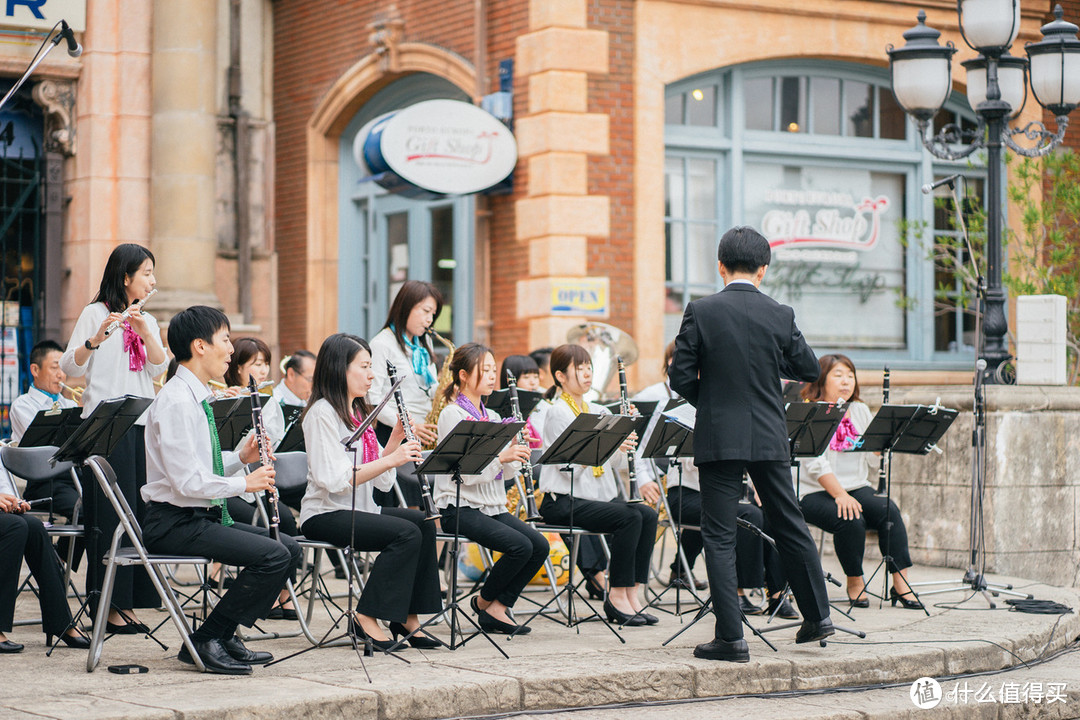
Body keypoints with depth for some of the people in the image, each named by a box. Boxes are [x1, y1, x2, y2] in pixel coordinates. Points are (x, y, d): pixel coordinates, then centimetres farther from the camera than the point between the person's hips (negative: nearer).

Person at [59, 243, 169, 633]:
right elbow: (70, 367, -9)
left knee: (140, 512, 4)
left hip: (142, 425, 6)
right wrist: (96, 340, -26)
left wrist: (144, 333, -13)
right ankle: (106, 605, -2)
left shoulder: (148, 320, 18)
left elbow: (158, 367, 2)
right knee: (110, 515, -7)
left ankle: (127, 602, 10)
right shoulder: (95, 314, 0)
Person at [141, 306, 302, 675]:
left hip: (204, 515, 10)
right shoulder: (175, 401, -18)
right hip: (175, 522, -10)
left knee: (290, 548, 6)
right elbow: (187, 481, -24)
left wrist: (241, 457, 5)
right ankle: (205, 641, -11)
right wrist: (244, 482, -14)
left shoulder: (196, 396, 13)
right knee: (273, 556, -22)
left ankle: (226, 635, 10)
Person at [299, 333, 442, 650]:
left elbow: (382, 481, 13)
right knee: (406, 533, -25)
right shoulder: (322, 413, -12)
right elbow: (335, 480, -24)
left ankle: (406, 617, -9)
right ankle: (366, 617, -16)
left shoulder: (358, 412, 15)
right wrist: (391, 459, -24)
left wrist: (395, 440, -1)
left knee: (423, 522, -12)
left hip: (359, 510, 9)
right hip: (325, 514, -9)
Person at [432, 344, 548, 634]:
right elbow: (465, 473, -18)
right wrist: (501, 457, -29)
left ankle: (497, 607, -3)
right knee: (520, 546, -25)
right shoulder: (452, 414, -9)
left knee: (540, 545, -13)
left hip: (493, 506, 8)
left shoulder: (491, 417, 15)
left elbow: (507, 471, 11)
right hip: (460, 508, -8)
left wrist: (516, 450, -9)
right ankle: (484, 602, -1)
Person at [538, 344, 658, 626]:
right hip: (563, 501, -7)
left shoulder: (596, 412, 17)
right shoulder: (558, 412, -6)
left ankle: (632, 592, -15)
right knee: (629, 517, -26)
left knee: (648, 514, -16)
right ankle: (617, 596, -17)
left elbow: (617, 463, 11)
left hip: (598, 495, 7)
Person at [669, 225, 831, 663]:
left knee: (719, 537, 1)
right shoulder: (780, 316, -1)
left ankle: (731, 638, -2)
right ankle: (817, 616, 27)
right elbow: (808, 369, 8)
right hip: (769, 438, 3)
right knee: (789, 525, 17)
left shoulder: (701, 312, -8)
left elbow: (681, 378, -8)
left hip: (719, 439, -3)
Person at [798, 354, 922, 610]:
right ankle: (855, 582, -11)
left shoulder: (860, 411, 15)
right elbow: (815, 464, -15)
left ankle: (900, 583, -26)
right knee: (851, 520, -33)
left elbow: (873, 460, 10)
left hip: (857, 487, 5)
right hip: (815, 493, -5)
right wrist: (840, 495, -26)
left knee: (888, 510, -24)